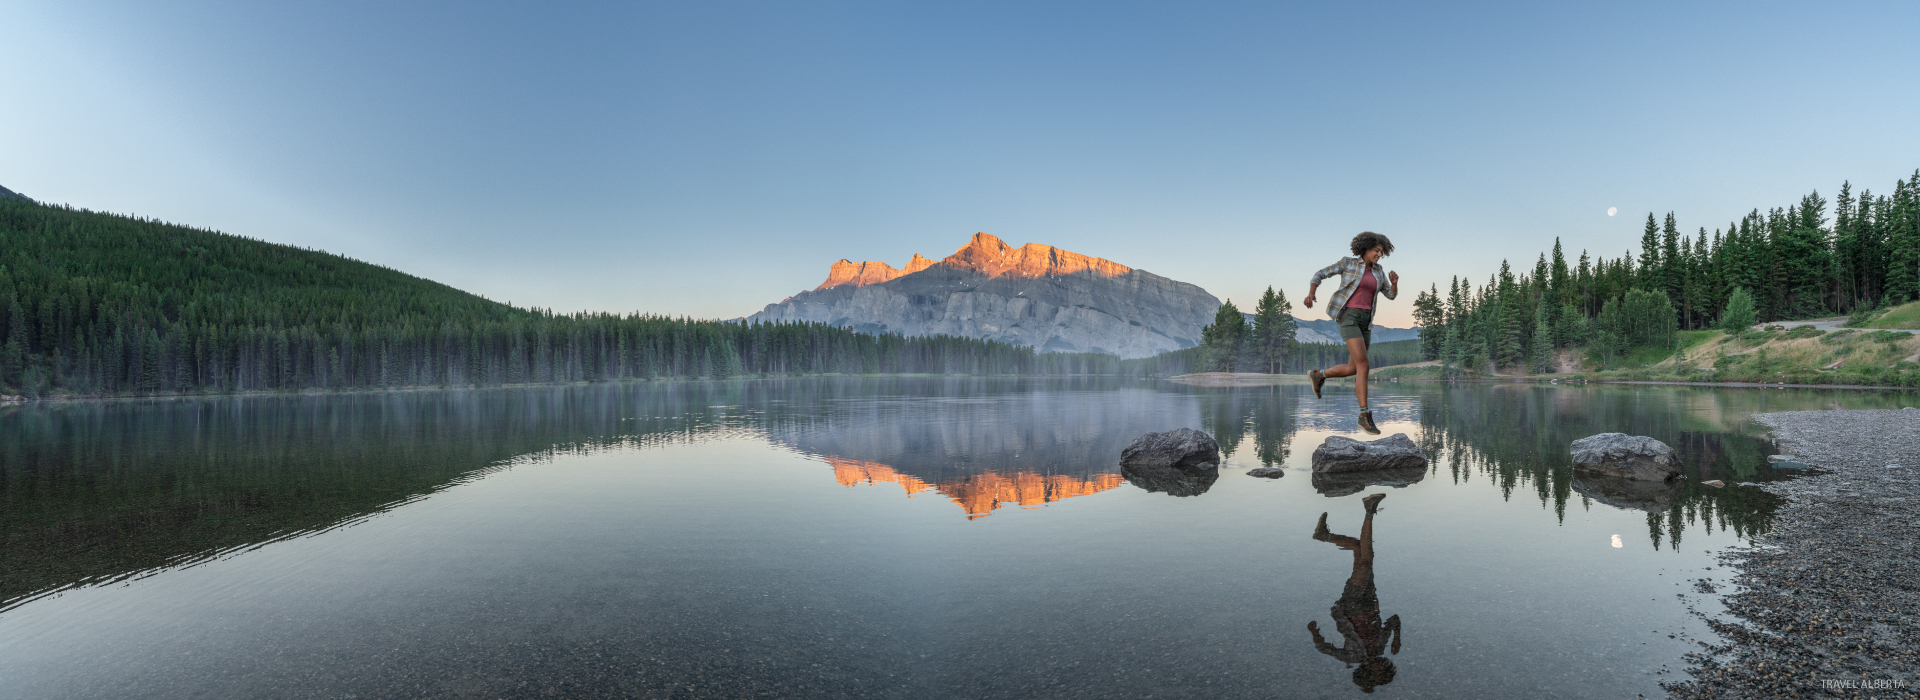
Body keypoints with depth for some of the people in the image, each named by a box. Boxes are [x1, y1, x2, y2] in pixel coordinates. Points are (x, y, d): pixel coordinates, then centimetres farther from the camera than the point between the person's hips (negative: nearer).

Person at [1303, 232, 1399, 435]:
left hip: (1364, 321, 7)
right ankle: (1365, 415, -13)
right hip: (1348, 317, -7)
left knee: (1352, 370, 8)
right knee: (1363, 366, -17)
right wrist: (1311, 294, -17)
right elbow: (1320, 275, 2)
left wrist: (1394, 281, -9)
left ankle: (1318, 375, 34)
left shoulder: (1376, 270, 16)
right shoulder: (1347, 263, 1)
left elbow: (1391, 294, 14)